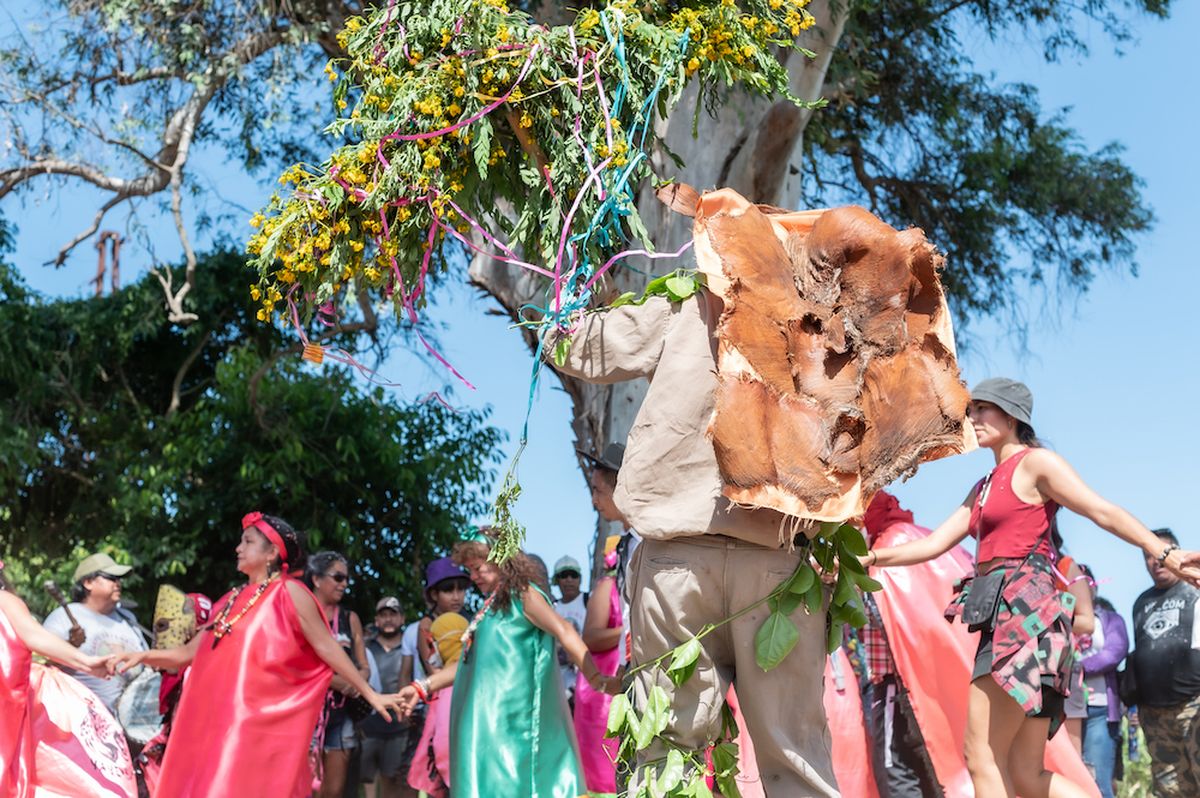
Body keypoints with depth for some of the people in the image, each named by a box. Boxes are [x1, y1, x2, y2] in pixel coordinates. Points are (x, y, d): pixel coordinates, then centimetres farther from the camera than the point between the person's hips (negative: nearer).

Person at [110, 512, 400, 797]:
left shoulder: (289, 592, -1)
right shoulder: (233, 600, 16)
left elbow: (327, 647, -2)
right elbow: (191, 653, 19)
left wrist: (370, 694, -4)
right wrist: (143, 656, 5)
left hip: (262, 724, -6)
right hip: (219, 720, 6)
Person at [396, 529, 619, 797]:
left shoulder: (522, 595, -6)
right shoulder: (490, 607, 19)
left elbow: (564, 633, -17)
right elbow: (472, 661, 27)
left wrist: (597, 680, -29)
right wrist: (423, 687, 25)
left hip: (512, 721, -8)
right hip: (489, 720, 9)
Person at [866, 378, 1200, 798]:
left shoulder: (1035, 462, 2)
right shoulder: (985, 488, 26)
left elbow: (1105, 512, -8)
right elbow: (934, 543, 24)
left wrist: (1164, 554, -21)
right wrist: (866, 559, 18)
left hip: (1023, 613, -9)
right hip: (1006, 621, 9)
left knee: (983, 760, -11)